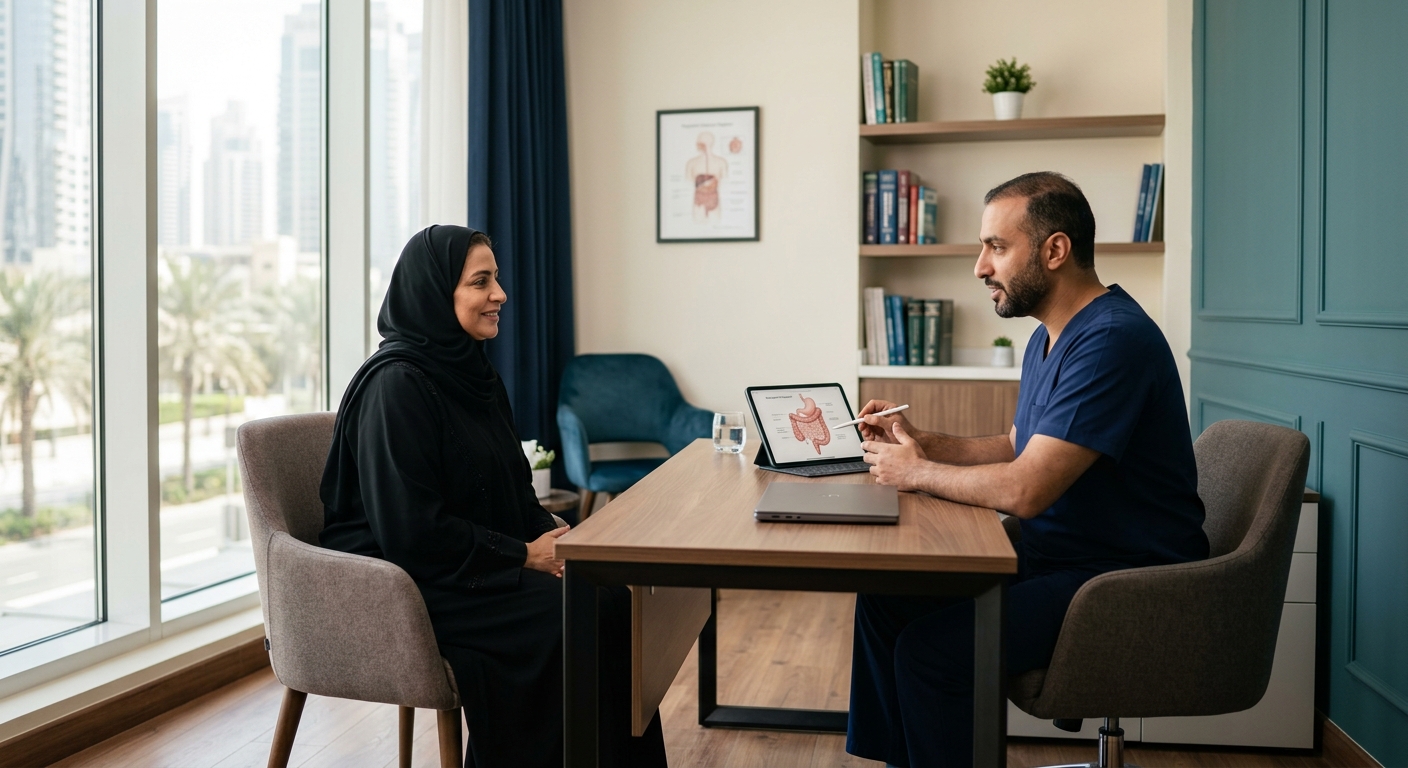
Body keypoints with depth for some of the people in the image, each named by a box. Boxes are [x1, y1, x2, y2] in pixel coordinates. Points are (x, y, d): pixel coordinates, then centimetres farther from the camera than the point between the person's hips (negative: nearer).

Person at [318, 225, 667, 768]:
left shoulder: (476, 377, 11)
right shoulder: (396, 385, -16)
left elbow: (513, 492, 14)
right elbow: (411, 531, -21)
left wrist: (555, 537, -5)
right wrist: (525, 555, -16)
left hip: (481, 567, 8)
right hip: (408, 586, -8)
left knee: (610, 598, -13)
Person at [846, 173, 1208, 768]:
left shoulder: (1113, 340, -22)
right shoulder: (1049, 338, 12)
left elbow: (1024, 489, -27)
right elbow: (1019, 449, 20)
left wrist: (916, 472, -12)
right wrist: (918, 441, 6)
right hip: (1053, 557, 10)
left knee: (930, 647, -24)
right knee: (884, 599, 2)